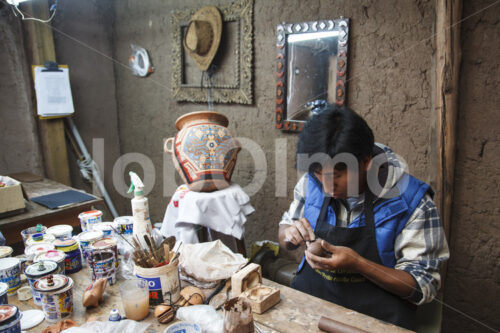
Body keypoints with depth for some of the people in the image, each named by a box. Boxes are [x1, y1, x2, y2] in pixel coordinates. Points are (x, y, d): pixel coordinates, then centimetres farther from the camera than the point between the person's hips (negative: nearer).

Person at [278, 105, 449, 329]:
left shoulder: (412, 201, -16)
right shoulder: (312, 181, -6)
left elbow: (424, 286, -11)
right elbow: (286, 226, 10)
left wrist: (358, 264, -27)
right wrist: (289, 234, -15)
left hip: (376, 312, -1)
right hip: (309, 293, 2)